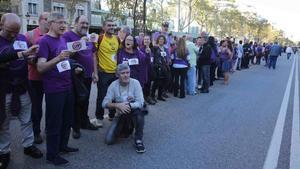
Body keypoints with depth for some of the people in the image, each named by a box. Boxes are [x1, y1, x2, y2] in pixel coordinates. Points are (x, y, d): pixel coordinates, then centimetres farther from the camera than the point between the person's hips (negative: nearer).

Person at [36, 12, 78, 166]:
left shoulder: (63, 39, 11)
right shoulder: (44, 41, -13)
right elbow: (40, 67, -22)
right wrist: (58, 58, -34)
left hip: (67, 86, 8)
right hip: (54, 89, -8)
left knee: (67, 119, 17)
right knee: (54, 122, 3)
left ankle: (63, 145, 34)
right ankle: (52, 154, 18)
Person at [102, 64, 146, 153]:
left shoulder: (135, 83, -14)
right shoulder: (113, 85, -9)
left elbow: (140, 103, -21)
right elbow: (105, 103, -14)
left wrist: (127, 105, -34)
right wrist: (117, 105, -31)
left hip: (134, 113, -2)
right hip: (120, 115, 2)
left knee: (138, 109, -38)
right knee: (109, 140, -13)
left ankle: (138, 140, -21)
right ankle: (126, 128, 19)